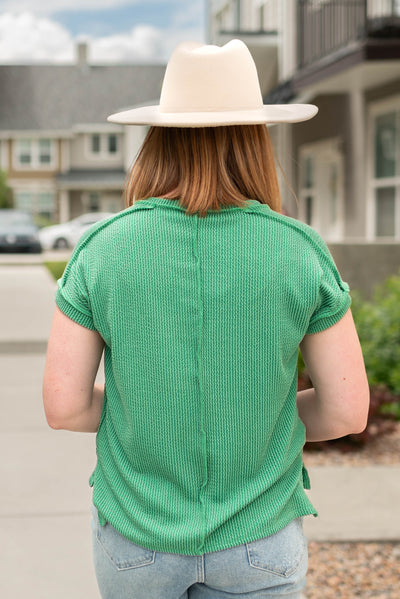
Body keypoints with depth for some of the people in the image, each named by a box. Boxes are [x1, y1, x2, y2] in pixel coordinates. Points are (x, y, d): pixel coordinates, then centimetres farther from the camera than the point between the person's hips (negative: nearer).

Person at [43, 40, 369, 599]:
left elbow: (63, 405, -10)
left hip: (136, 531, 1)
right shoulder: (302, 251, -12)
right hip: (259, 537, 0)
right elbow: (347, 410, -8)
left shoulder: (100, 249, -12)